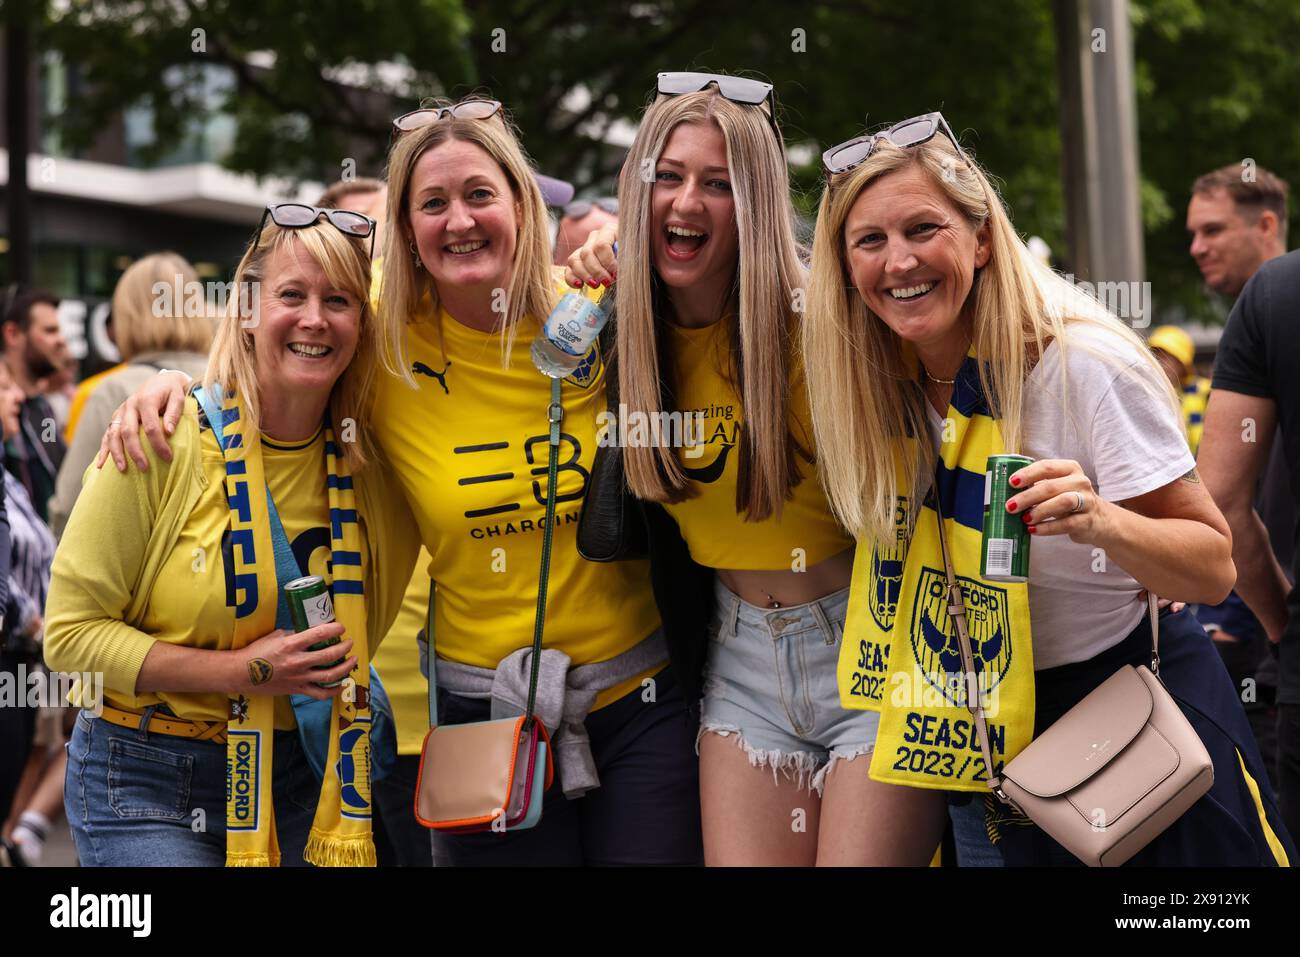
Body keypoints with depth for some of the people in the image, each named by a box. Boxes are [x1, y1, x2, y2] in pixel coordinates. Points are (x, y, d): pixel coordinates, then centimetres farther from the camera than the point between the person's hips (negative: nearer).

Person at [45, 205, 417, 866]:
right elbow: (71, 633, -11)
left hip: (300, 780, 4)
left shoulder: (370, 464, -2)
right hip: (147, 785, -4)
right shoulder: (161, 444, -13)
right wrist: (242, 671, -19)